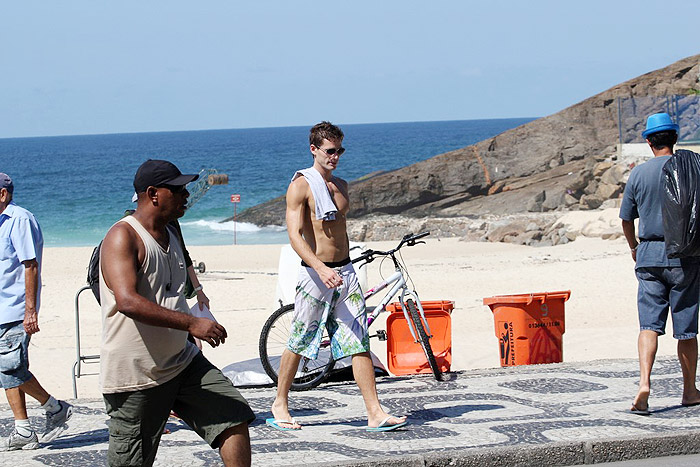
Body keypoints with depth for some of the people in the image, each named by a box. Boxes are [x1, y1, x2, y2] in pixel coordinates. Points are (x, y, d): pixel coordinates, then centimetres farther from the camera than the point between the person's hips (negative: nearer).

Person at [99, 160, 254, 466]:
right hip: (135, 375, -8)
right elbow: (128, 301, -30)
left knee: (235, 418, -2)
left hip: (182, 363, 8)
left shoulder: (169, 234, 13)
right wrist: (192, 324, -35)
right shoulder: (123, 237, -16)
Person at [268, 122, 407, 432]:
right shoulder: (301, 186, -8)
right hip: (315, 271, -6)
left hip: (345, 270, 6)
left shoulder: (340, 185, 14)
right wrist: (321, 269, -29)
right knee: (298, 344, 4)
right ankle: (280, 405, 21)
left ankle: (375, 414, -3)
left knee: (360, 343, -1)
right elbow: (294, 235, -17)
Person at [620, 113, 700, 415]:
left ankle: (644, 382, -22)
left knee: (649, 324, -1)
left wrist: (634, 248, 28)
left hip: (648, 255, 1)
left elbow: (626, 219, 11)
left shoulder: (638, 173, 3)